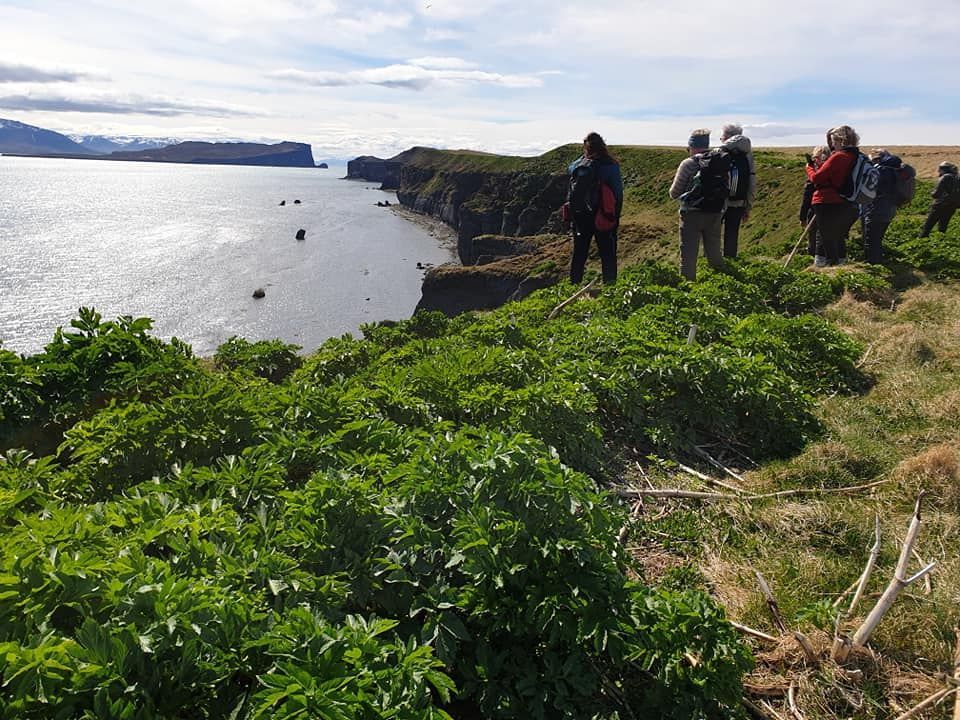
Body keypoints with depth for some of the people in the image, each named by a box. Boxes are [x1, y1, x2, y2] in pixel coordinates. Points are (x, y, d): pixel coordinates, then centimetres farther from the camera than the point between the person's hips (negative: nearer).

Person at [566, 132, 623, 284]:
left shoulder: (578, 165, -7)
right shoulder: (611, 166, -10)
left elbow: (569, 169, 15)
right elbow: (618, 193, -9)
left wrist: (585, 156, 5)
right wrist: (616, 216, -1)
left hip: (581, 216, 2)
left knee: (579, 253, 14)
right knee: (608, 254, 9)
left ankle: (574, 284, 18)